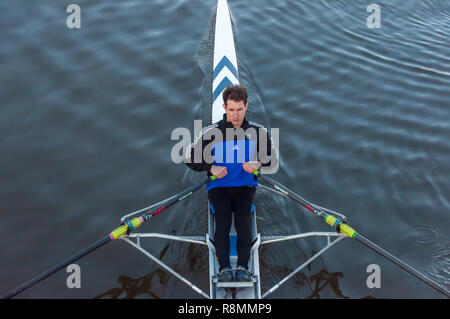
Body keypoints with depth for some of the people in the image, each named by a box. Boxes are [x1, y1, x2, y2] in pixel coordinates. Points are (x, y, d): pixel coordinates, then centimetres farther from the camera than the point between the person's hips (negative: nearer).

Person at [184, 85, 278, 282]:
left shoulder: (258, 132, 1)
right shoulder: (211, 132, -4)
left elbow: (272, 157, 12)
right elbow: (189, 158, 2)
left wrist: (258, 164, -9)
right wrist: (211, 168, -10)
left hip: (245, 186, 1)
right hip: (219, 186, 0)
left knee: (244, 223, -23)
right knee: (222, 223, -23)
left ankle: (243, 267, -18)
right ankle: (224, 268, -19)